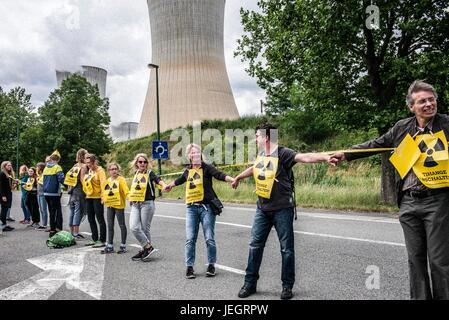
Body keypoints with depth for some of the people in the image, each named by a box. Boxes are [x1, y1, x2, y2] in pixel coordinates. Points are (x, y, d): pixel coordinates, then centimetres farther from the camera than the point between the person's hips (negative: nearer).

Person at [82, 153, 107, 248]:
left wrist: (102, 196, -27)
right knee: (91, 219, 13)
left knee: (100, 219, -3)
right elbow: (83, 182, 22)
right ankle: (95, 239, 23)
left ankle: (102, 241, 1)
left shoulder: (99, 170, -10)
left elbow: (103, 183, -20)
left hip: (97, 197, -9)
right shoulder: (88, 171, 16)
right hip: (89, 197, 9)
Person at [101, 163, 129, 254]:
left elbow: (126, 191, -18)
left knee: (122, 225, 3)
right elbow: (104, 192, 20)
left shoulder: (121, 180, -8)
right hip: (109, 205, 6)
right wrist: (104, 199, 4)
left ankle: (123, 246, 12)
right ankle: (110, 246, 18)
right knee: (110, 226, 10)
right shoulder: (107, 181, 10)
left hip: (119, 205, -6)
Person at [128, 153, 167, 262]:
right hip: (135, 205, 5)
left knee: (145, 229, 0)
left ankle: (144, 250, 15)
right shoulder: (136, 174, 13)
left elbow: (158, 180, -25)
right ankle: (148, 247, 4)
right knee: (134, 228, -7)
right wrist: (131, 197, 20)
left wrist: (164, 185, -45)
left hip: (147, 204, -5)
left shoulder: (150, 173, -4)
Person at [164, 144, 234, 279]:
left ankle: (211, 265, 16)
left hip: (206, 207, -3)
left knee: (209, 238, -1)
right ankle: (189, 266, 11)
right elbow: (180, 180, 33)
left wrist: (232, 179, -38)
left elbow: (220, 175, -19)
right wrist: (170, 186, 50)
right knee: (190, 239, 1)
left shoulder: (207, 168, -1)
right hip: (191, 208, 3)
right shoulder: (188, 170, 12)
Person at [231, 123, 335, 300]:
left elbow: (304, 157, -30)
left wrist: (325, 157, -48)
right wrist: (238, 178, 45)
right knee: (255, 245, 9)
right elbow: (252, 168, 28)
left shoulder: (283, 153, -14)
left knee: (286, 249, 4)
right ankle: (250, 283, 21)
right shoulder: (261, 155, 7)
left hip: (282, 210, -6)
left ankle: (287, 286, 20)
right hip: (262, 209, 7)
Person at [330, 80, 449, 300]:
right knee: (415, 258, 10)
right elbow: (375, 145, 19)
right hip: (408, 203, 4)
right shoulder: (402, 128, 9)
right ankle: (419, 297, 22)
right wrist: (346, 154, 18)